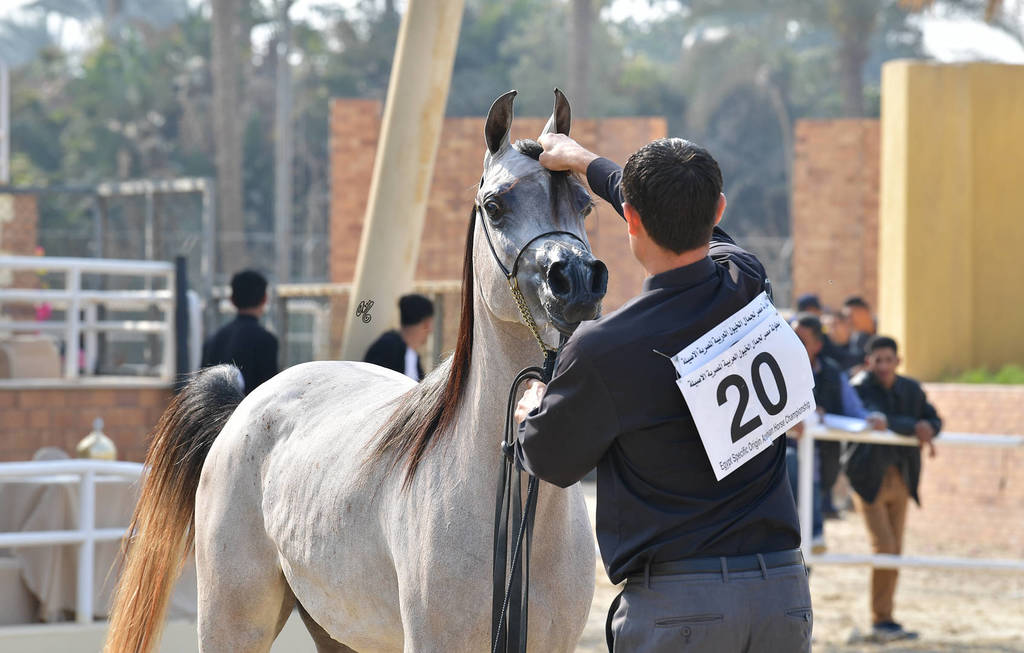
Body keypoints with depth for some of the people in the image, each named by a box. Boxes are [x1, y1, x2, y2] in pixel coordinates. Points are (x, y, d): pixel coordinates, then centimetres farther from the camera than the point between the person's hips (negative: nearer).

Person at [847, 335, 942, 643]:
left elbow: (933, 418, 14)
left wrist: (928, 429, -9)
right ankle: (882, 620, -2)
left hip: (900, 479, 6)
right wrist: (913, 427, -32)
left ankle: (883, 621, 14)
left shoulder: (911, 389, 7)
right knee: (884, 548, -11)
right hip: (869, 478, -6)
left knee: (895, 551, 6)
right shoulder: (860, 387, -11)